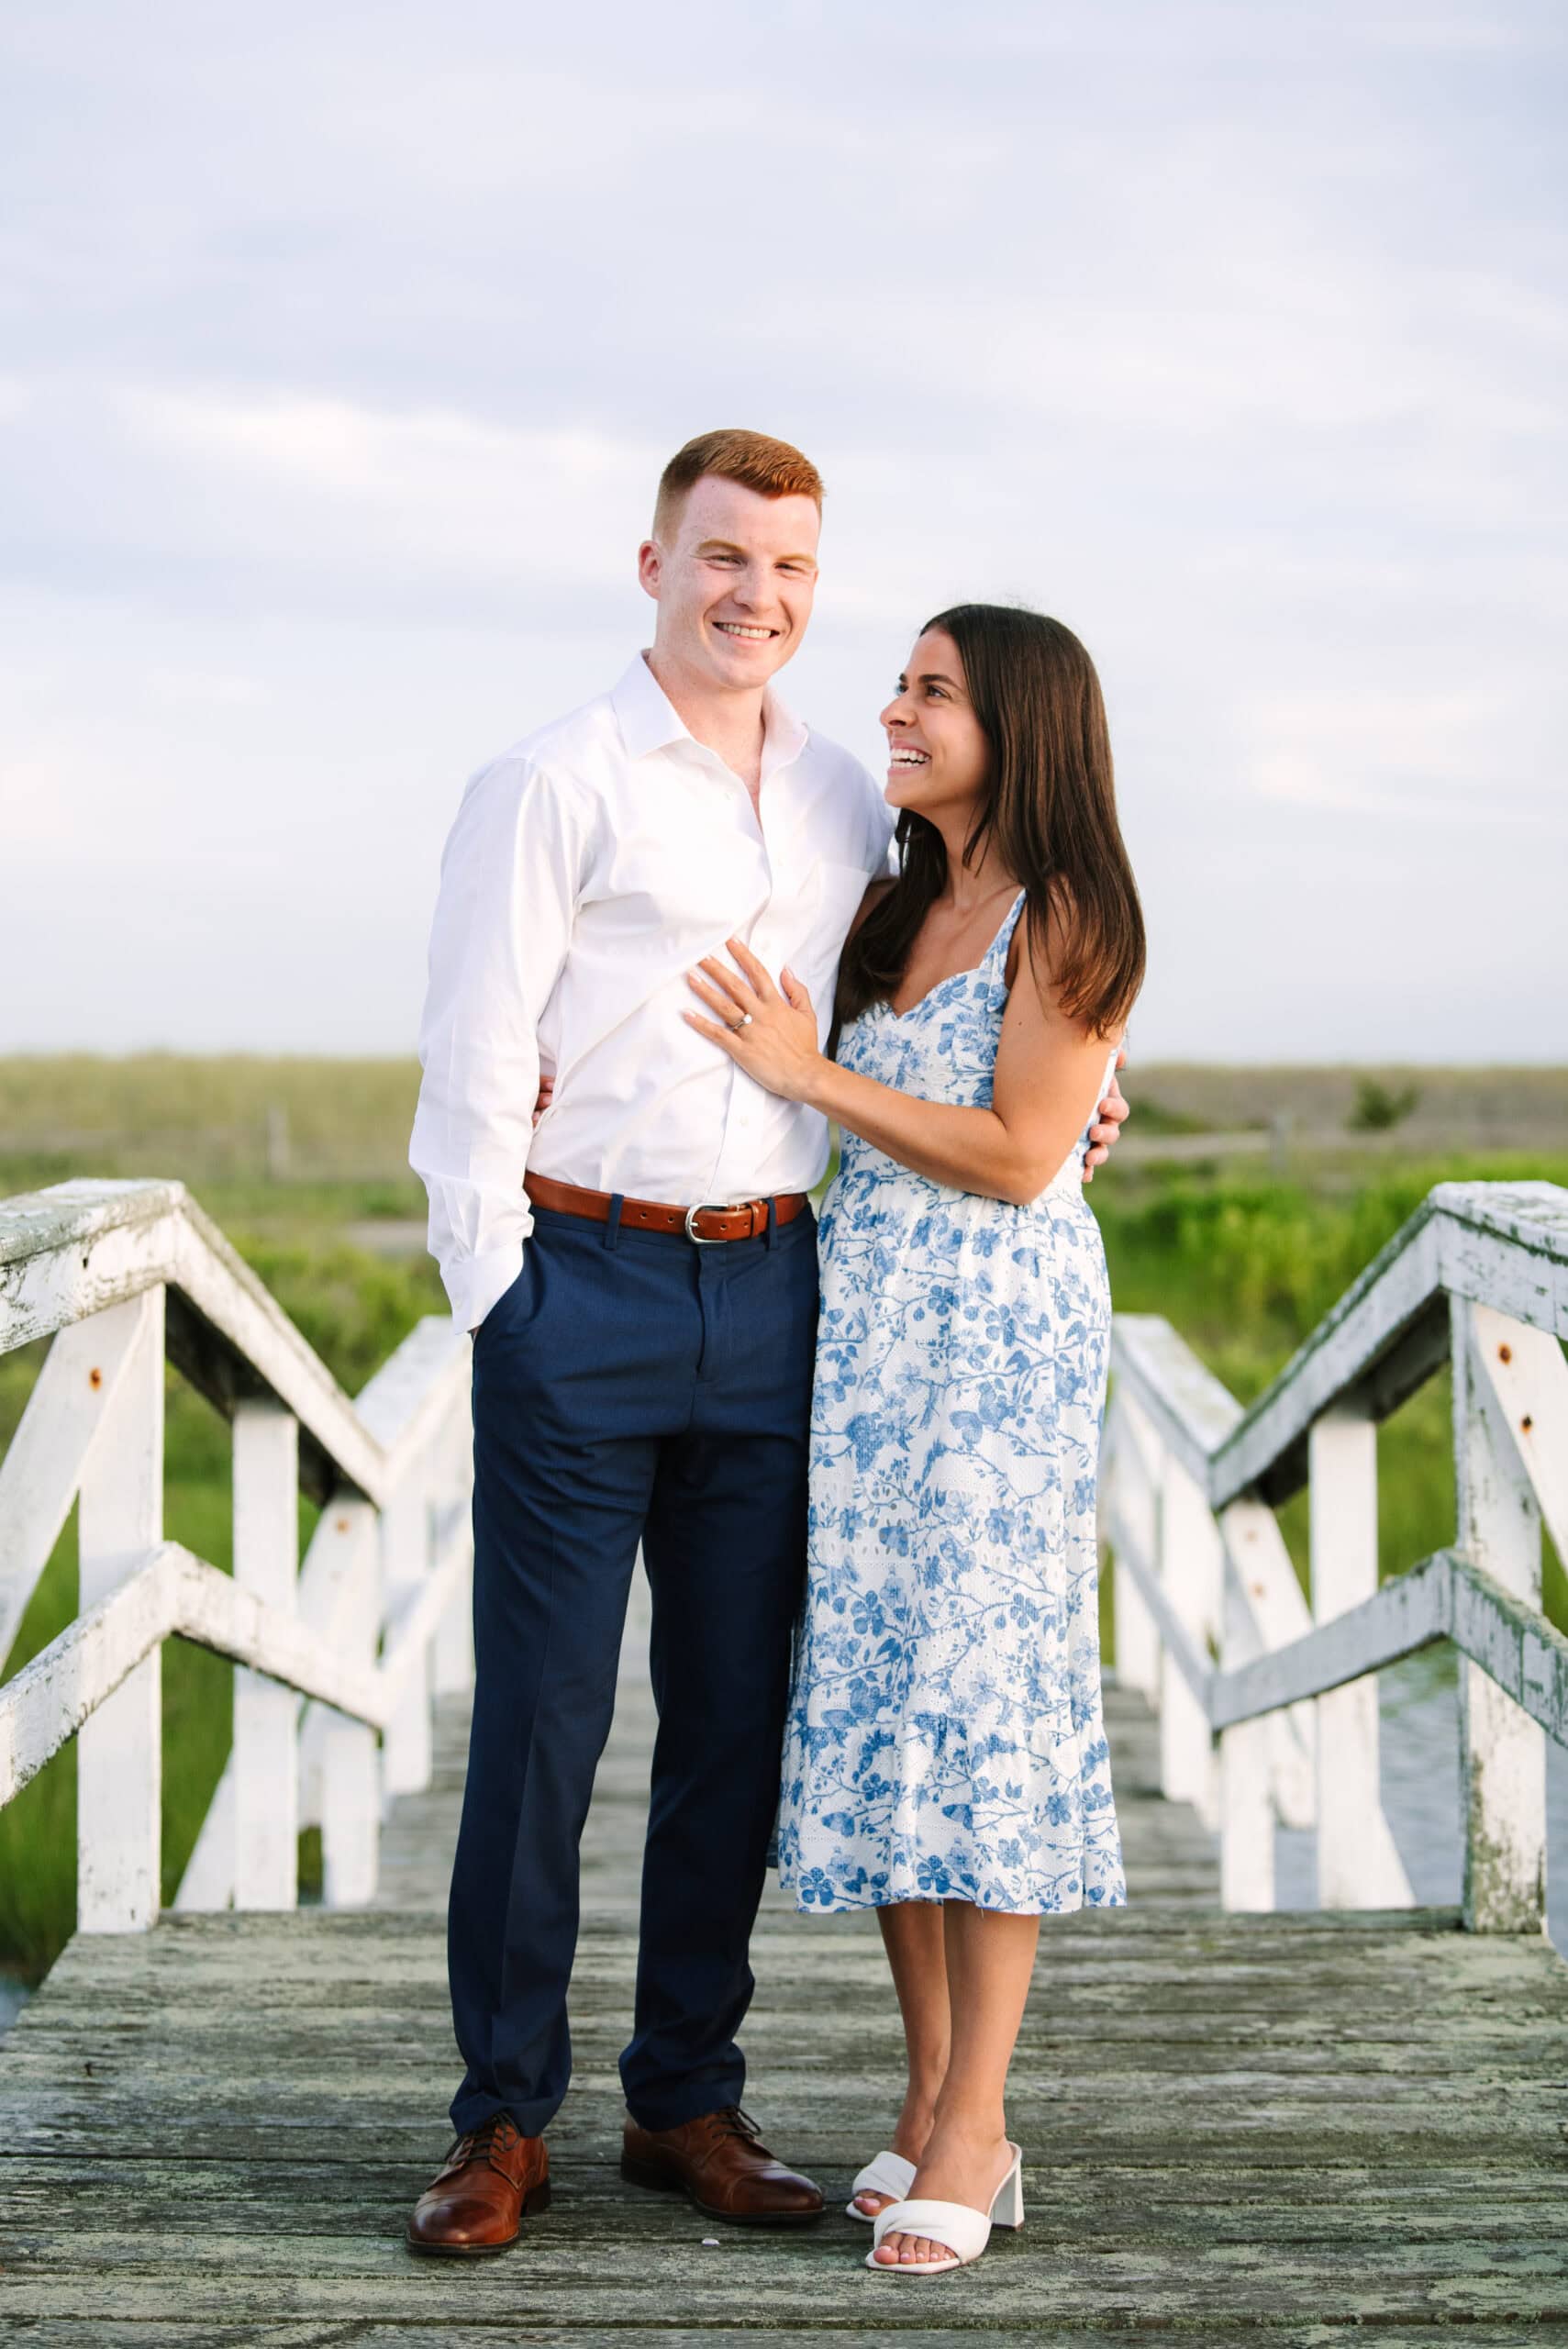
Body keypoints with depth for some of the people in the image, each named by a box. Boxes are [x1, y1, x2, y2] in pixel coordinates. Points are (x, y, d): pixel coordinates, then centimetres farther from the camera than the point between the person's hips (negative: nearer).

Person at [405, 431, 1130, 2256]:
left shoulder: (847, 802, 13)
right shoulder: (553, 784, -3)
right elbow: (472, 1063, -5)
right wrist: (499, 1304, -10)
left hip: (773, 1289, 5)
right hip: (584, 1285, -5)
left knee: (737, 1714, 9)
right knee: (541, 1714, -2)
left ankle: (687, 2101, 21)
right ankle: (503, 2118, 11)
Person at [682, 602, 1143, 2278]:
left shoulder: (1063, 917, -6)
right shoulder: (895, 907, 16)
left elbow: (1019, 1156, -13)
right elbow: (837, 1121, 17)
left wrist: (809, 1074, -11)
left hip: (998, 1336, -7)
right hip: (858, 1322, 7)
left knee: (978, 1693, -6)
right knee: (872, 1691, 6)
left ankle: (973, 2130, 0)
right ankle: (928, 2097, 15)